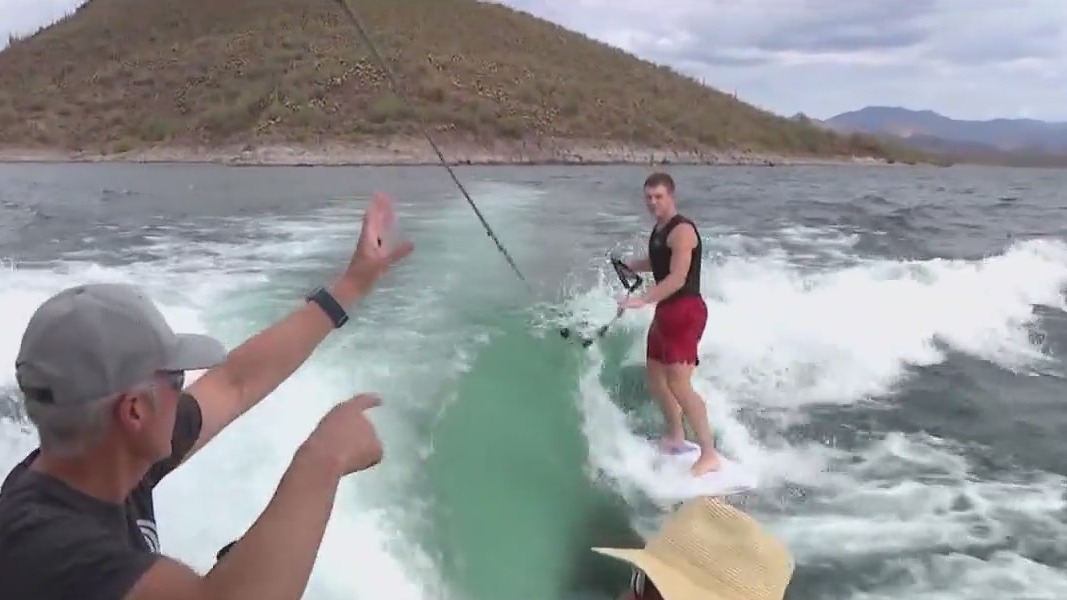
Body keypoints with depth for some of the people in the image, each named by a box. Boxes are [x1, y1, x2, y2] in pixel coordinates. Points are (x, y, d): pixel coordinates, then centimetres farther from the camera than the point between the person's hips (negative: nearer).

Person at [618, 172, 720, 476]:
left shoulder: (681, 230, -16)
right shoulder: (659, 229, 14)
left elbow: (677, 278, -25)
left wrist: (642, 299, -32)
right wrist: (632, 266, 16)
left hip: (685, 311, -10)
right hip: (666, 310, 10)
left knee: (679, 384, -17)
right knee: (655, 375, 19)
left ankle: (709, 454, -13)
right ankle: (676, 437, 34)